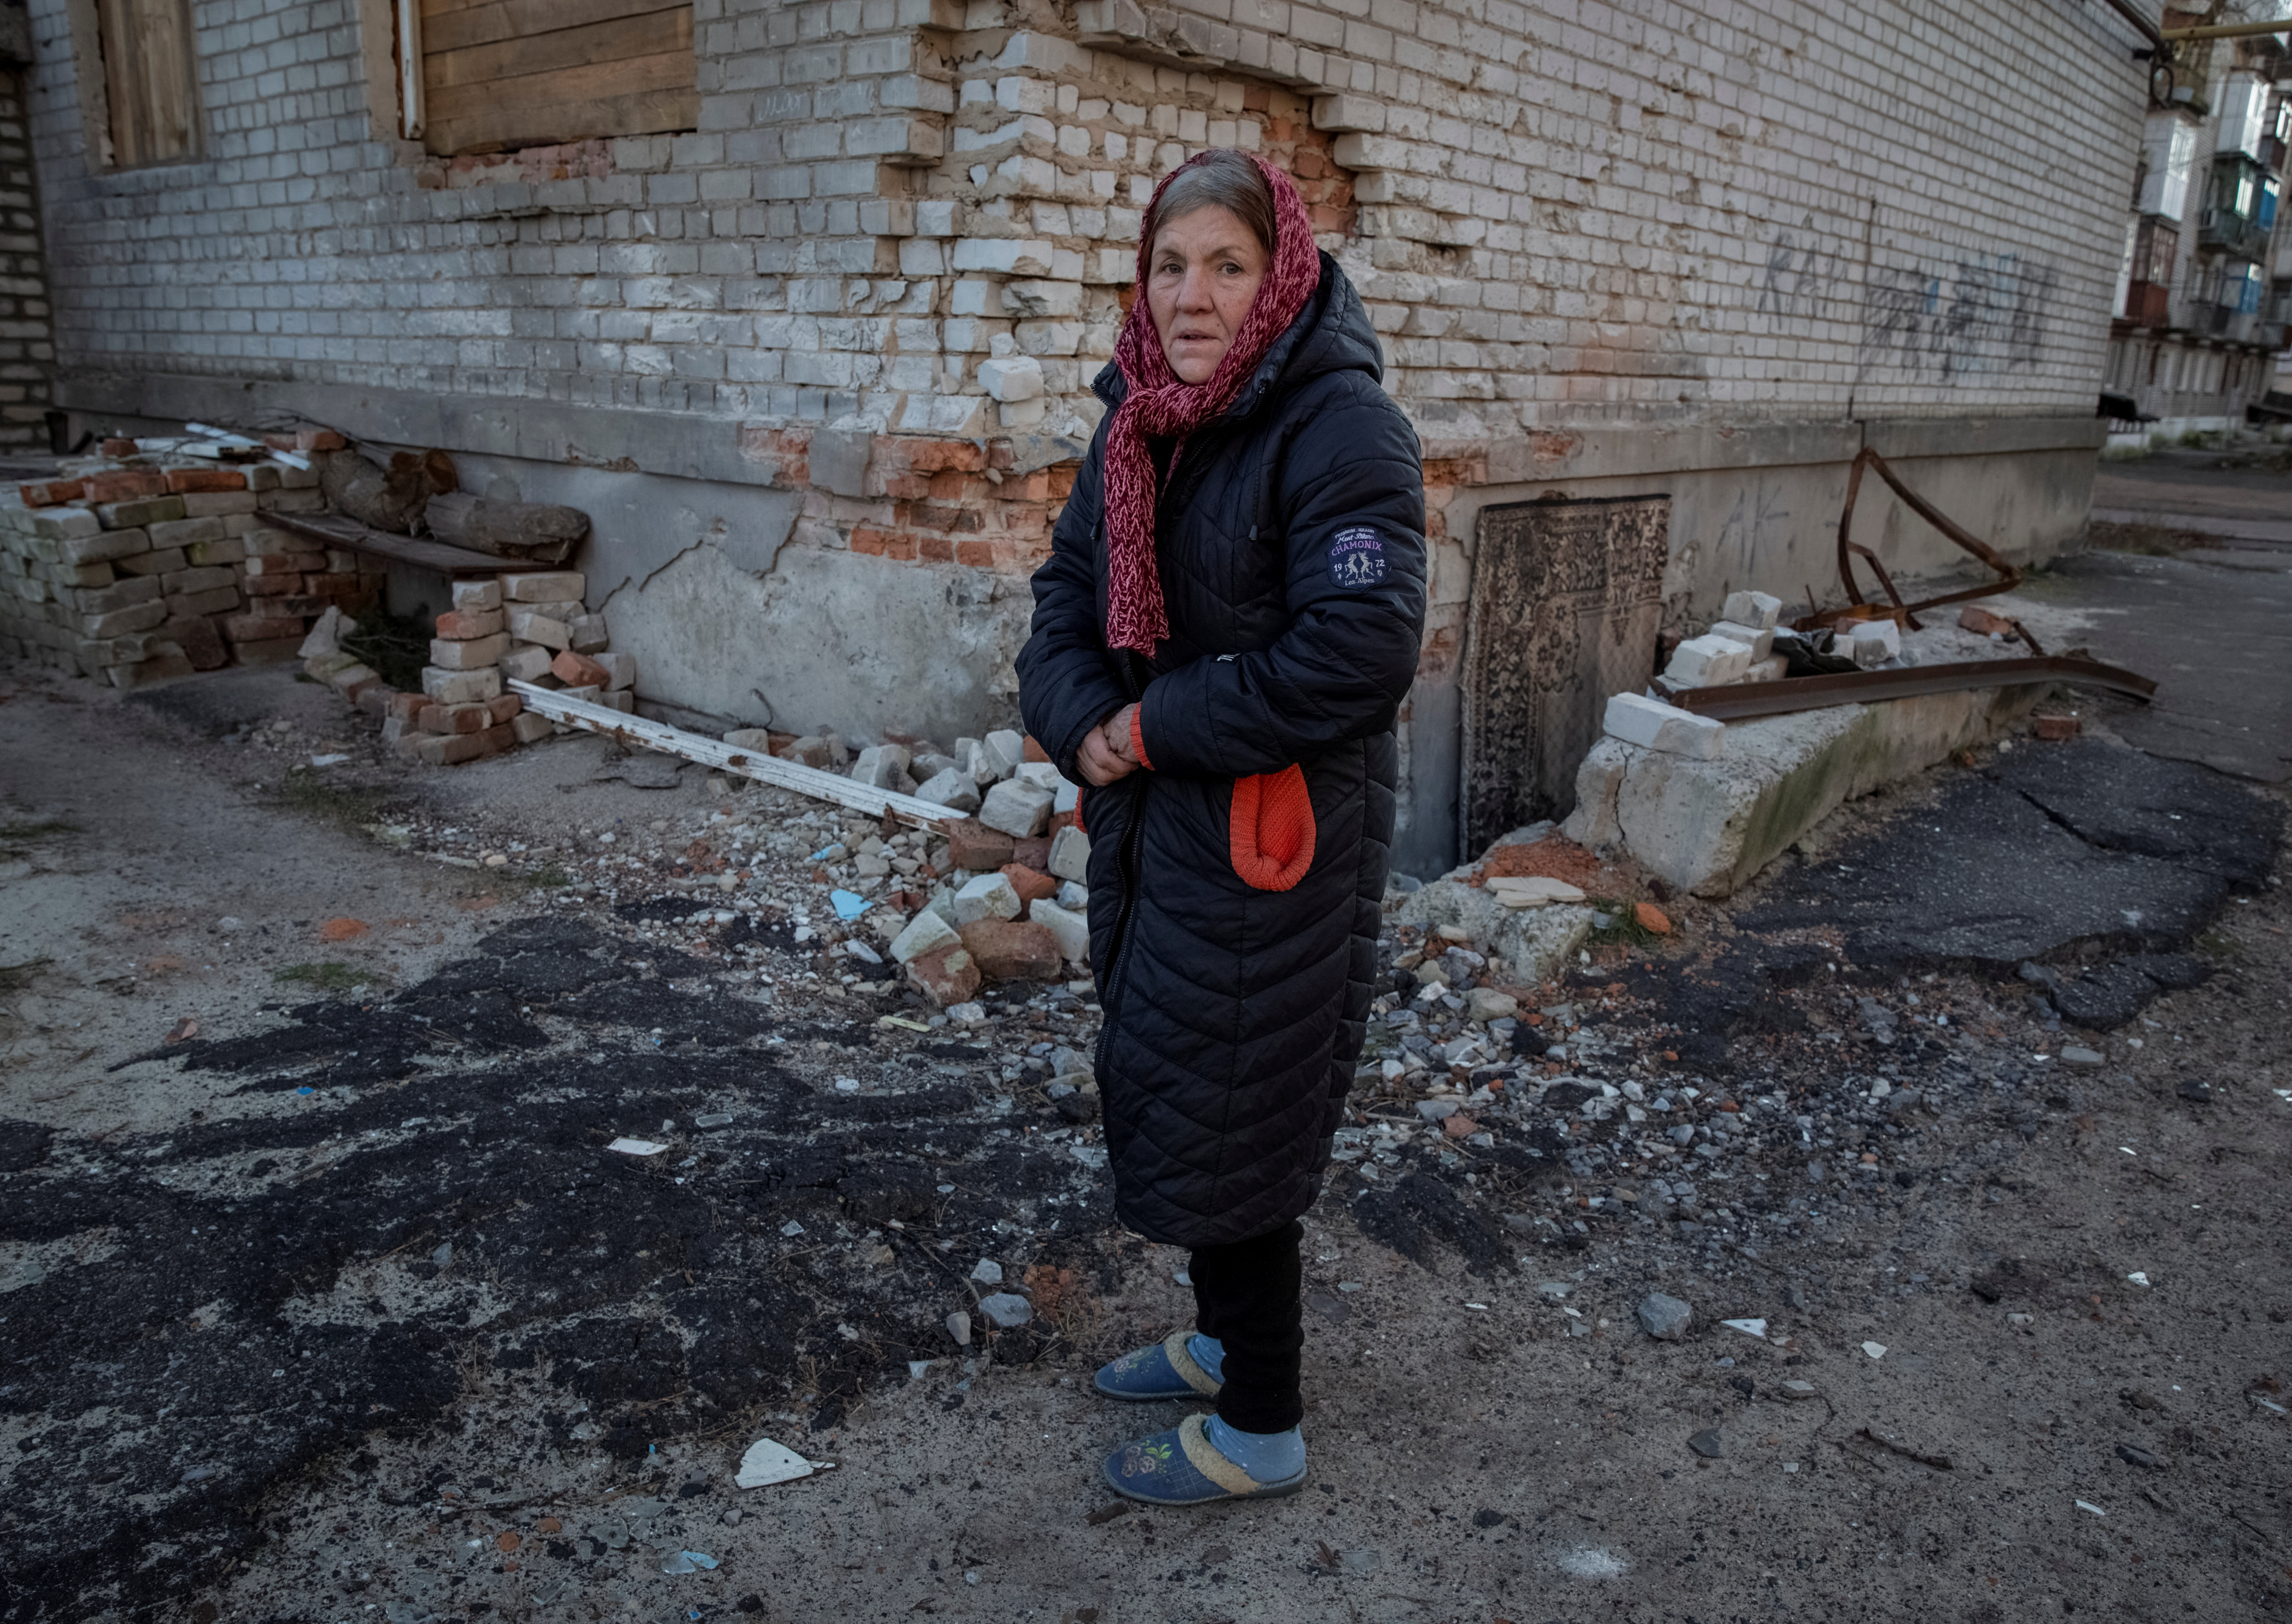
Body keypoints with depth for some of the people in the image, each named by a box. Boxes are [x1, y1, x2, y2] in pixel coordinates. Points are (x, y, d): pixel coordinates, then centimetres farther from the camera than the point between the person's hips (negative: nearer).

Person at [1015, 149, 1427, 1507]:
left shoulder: (1341, 427, -17)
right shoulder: (1142, 424, 9)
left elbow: (1358, 653, -26)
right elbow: (1069, 598, 11)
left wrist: (1157, 727, -19)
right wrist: (1083, 721, -10)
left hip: (1277, 841, -8)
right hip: (1154, 823, 9)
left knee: (1229, 1115, 2)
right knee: (1166, 1083, 20)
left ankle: (1264, 1429, 23)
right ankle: (1225, 1335, 43)